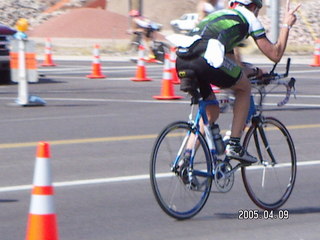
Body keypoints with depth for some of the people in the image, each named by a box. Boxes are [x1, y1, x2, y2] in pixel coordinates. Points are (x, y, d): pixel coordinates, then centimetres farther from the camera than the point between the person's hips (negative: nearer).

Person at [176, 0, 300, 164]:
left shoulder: (218, 15, 40)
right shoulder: (249, 17, 19)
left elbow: (230, 62, 47)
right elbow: (275, 55, 20)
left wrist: (254, 71, 60)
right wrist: (286, 25, 33)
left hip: (181, 63, 7)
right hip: (206, 59, -7)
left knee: (211, 111, 25)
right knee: (244, 88, 21)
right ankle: (234, 146, 14)